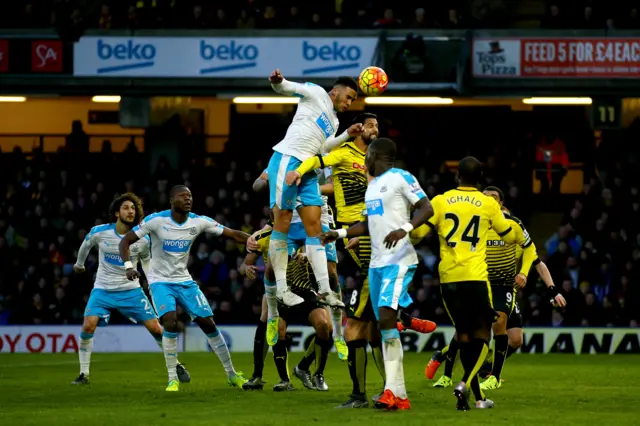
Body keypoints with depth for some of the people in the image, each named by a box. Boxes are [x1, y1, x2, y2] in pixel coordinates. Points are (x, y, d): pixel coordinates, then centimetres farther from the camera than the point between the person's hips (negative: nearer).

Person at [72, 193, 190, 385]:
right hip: (103, 290, -1)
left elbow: (146, 262, 11)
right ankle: (83, 374, -7)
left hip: (131, 290, 1)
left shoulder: (142, 239, -8)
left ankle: (176, 365, 16)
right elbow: (86, 245, 13)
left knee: (155, 327, -5)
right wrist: (79, 264, 30)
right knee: (88, 326, -21)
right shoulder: (99, 232, -11)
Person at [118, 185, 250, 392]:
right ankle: (172, 379, -13)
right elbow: (125, 241, -11)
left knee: (209, 324, 1)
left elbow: (233, 234, -4)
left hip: (185, 281, 4)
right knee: (171, 322, -25)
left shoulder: (199, 222, -6)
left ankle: (232, 374, 16)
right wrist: (129, 266, -27)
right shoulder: (156, 220, -15)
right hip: (160, 281, -4)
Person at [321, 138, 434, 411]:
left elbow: (426, 208, -14)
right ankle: (399, 396, 5)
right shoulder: (372, 185, 20)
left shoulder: (401, 178, -7)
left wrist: (404, 229, -29)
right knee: (385, 325, 5)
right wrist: (340, 233, 21)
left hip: (398, 261, -9)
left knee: (386, 317, -21)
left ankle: (391, 389, -20)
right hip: (377, 263, 9)